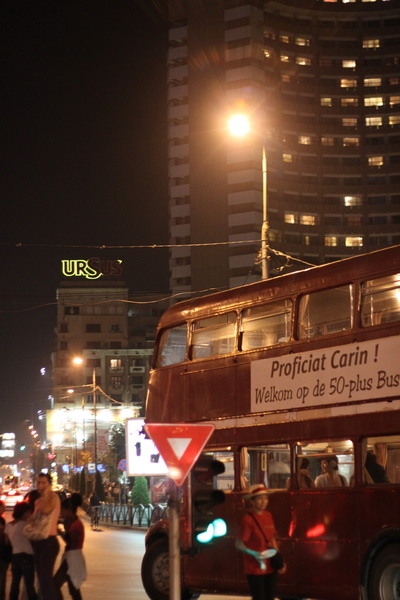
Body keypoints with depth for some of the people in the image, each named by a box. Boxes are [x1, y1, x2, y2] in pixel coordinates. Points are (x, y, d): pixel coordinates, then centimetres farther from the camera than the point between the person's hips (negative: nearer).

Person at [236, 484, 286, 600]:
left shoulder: (268, 515, 3)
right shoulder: (248, 519, -18)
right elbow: (239, 544, -16)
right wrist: (254, 554, -30)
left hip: (270, 567, 7)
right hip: (255, 568, -7)